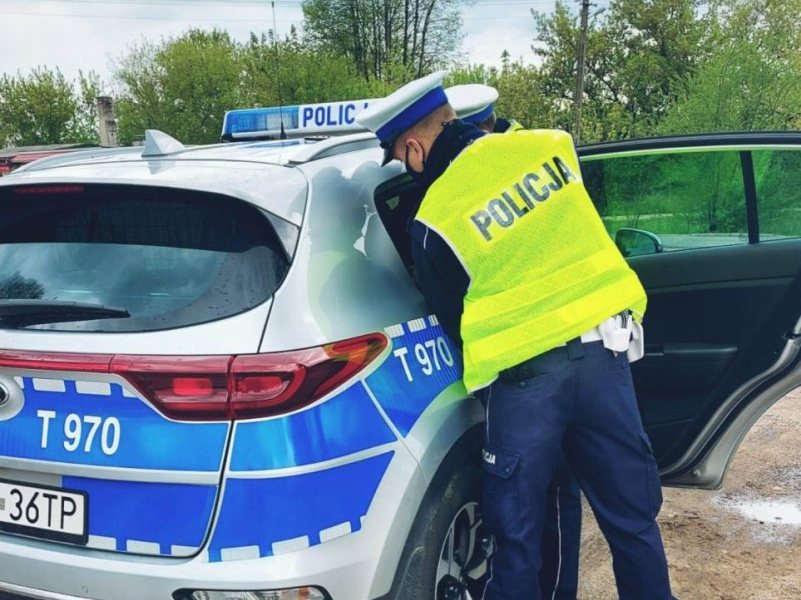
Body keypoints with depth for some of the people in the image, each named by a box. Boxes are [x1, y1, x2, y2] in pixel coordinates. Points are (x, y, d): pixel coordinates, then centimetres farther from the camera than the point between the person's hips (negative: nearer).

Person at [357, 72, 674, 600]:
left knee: (518, 538, 12)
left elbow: (453, 319, 3)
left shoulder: (433, 222, -10)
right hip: (604, 346, 4)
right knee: (633, 518, 16)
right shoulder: (547, 145, 0)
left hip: (524, 376, -4)